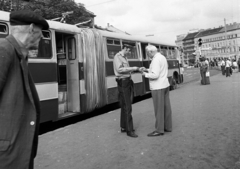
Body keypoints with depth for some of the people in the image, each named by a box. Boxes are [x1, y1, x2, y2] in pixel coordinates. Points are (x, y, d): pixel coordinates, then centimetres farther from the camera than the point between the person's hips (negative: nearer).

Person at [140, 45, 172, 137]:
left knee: (159, 109, -2)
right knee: (166, 107, 13)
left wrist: (145, 74, -9)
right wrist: (147, 69, 12)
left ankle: (159, 130, 6)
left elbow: (155, 75, -23)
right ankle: (167, 127, 22)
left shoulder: (156, 59, -17)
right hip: (165, 85, 10)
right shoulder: (162, 57, 14)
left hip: (158, 87, -10)